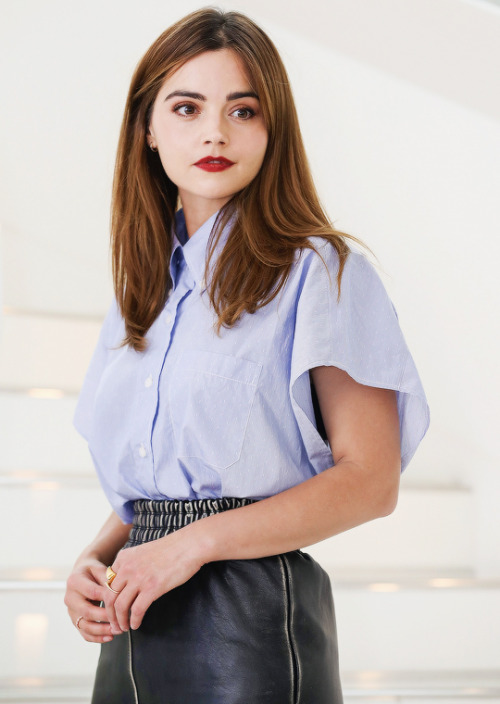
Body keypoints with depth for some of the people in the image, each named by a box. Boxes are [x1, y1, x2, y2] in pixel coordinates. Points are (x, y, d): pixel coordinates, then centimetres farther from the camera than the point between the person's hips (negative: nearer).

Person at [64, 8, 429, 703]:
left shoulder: (322, 272, -5)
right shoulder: (140, 292, 15)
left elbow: (370, 481, -11)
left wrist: (195, 542, -17)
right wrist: (94, 562, -1)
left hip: (252, 616, -6)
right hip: (135, 632, 6)